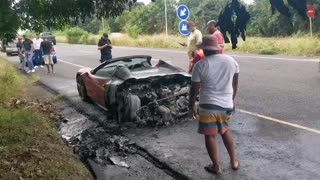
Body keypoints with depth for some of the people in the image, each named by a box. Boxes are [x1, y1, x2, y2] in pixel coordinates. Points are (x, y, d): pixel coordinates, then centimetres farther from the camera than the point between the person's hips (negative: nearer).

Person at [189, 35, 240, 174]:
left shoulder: (200, 65, -12)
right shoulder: (231, 61, 1)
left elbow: (194, 89, -7)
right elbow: (235, 84, 12)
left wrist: (191, 105, 6)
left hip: (208, 105, -4)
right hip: (227, 104, 5)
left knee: (210, 135, 10)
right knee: (225, 131, 25)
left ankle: (216, 166, 20)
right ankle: (234, 161, 29)